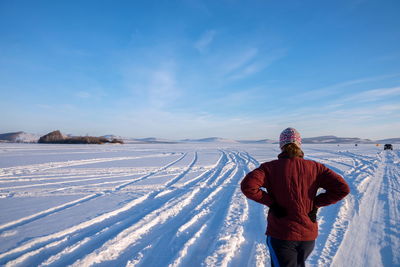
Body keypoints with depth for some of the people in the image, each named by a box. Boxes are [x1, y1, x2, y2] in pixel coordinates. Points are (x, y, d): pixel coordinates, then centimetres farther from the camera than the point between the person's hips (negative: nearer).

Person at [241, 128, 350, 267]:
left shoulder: (270, 167, -10)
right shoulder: (314, 167, -2)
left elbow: (247, 186, -24)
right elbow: (343, 188, -7)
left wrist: (270, 201, -10)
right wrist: (316, 203, 0)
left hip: (281, 235, -4)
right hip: (309, 235, 4)